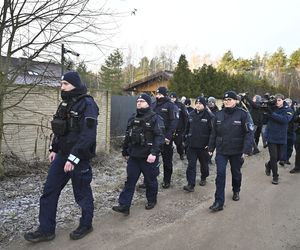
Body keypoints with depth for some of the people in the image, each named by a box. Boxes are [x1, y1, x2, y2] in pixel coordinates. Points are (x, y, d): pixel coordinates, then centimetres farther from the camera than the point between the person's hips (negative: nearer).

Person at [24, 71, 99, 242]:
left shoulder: (87, 104, -16)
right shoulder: (66, 103, 11)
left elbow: (88, 135, -24)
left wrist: (73, 158, -25)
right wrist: (54, 149, 16)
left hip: (79, 158, -8)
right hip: (62, 155, 8)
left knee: (82, 193, 8)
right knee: (49, 191, 10)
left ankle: (86, 225, 29)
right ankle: (46, 230, 23)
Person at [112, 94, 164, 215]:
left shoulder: (155, 118, -9)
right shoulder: (133, 118, 12)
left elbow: (159, 137, -18)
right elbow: (127, 136, 18)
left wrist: (154, 153, -27)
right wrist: (125, 152, 20)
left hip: (148, 157, -5)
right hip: (133, 156, 6)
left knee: (150, 180, 11)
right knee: (130, 181, 5)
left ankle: (151, 200, 33)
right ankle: (124, 206, 10)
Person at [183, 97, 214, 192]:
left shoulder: (209, 116, -9)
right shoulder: (191, 115, 6)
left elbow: (213, 131, -10)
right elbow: (187, 128, 14)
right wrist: (186, 139, 12)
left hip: (203, 146, -3)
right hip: (192, 145, 3)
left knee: (204, 164, 15)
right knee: (191, 165, -1)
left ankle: (203, 178, 39)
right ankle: (191, 184, 1)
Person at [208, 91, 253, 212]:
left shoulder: (243, 114, -10)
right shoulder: (219, 114, 1)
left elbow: (249, 133, -13)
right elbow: (214, 133, 7)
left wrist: (246, 150, -19)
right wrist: (211, 148, 7)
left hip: (236, 151, -1)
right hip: (221, 151, 2)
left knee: (236, 173, 18)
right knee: (220, 174, -5)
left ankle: (236, 191, 46)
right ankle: (219, 202, 1)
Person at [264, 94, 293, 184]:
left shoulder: (288, 110, -4)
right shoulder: (271, 108, -1)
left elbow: (285, 119, -22)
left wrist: (272, 114, -28)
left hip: (281, 137, 1)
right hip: (271, 136, -1)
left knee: (279, 157, 14)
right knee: (273, 157, -3)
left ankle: (268, 165, 43)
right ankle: (275, 176, 13)